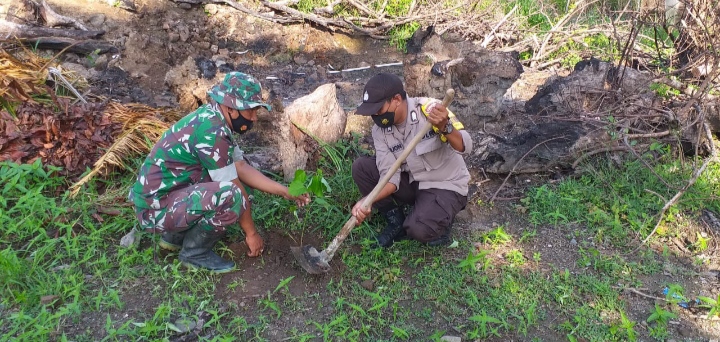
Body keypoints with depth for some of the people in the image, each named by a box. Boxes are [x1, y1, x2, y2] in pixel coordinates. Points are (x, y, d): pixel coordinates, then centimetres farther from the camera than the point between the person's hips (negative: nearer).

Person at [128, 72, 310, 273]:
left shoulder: (213, 121, 4)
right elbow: (234, 190, -19)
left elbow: (241, 168, 7)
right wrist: (251, 233, -7)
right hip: (156, 208, -10)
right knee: (231, 194, -29)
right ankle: (195, 252, -4)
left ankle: (176, 237, 17)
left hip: (168, 194, 10)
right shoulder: (212, 132, -24)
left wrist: (285, 192, 4)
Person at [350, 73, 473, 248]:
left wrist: (444, 127, -48)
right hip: (412, 183, 5)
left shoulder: (429, 108, -23)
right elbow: (390, 177, -14)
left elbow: (465, 147, -28)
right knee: (361, 167, -11)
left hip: (446, 186, -5)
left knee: (419, 230, -31)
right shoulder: (380, 130, -8)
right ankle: (396, 221, 1)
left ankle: (440, 220, 6)